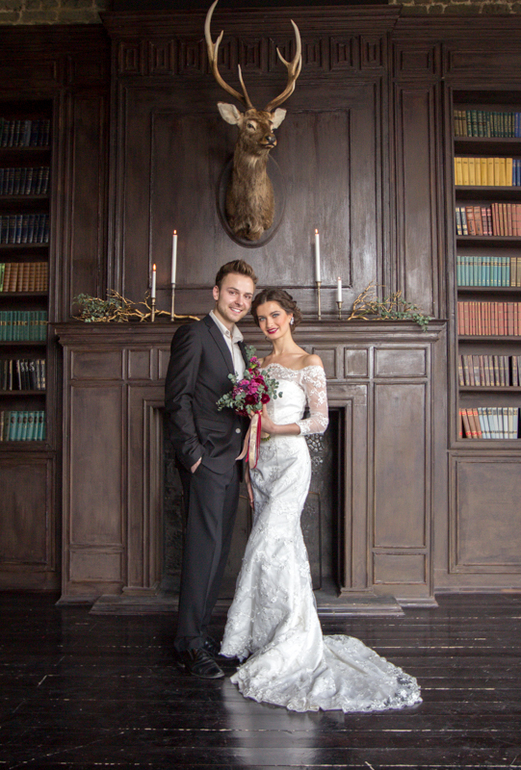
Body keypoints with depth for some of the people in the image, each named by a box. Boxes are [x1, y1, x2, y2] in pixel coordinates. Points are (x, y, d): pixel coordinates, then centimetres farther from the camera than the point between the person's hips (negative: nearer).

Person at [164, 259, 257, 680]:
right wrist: (193, 452, -17)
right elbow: (177, 398, -13)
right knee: (205, 546, -7)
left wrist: (243, 452, 13)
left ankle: (200, 631, 24)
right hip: (206, 459, -8)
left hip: (230, 460, 9)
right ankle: (189, 644, 4)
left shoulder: (238, 343, 19)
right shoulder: (194, 334, -7)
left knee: (219, 548, 12)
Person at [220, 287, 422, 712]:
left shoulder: (309, 363, -3)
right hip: (262, 461, 6)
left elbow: (320, 420, -7)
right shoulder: (260, 364, 16)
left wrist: (276, 428, -14)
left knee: (269, 545, -14)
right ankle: (298, 638, 20)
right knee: (286, 547, 9)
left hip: (290, 459, -6)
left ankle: (288, 646, -1)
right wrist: (250, 460, 10)